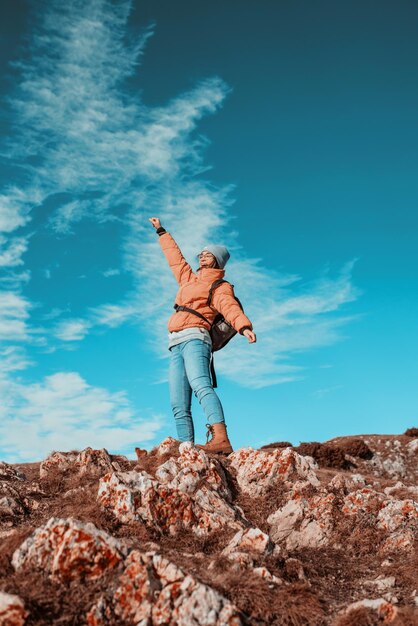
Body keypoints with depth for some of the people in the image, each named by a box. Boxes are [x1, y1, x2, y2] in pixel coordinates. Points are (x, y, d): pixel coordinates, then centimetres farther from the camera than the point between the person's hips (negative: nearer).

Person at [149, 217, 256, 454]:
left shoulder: (220, 287, 9)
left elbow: (230, 307, -11)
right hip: (175, 346, 7)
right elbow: (175, 257, 45)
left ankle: (221, 439, -46)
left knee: (201, 385, -32)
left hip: (194, 338, -7)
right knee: (179, 406, -7)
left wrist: (244, 326, -32)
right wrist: (161, 231, 56)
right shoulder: (189, 279, 31)